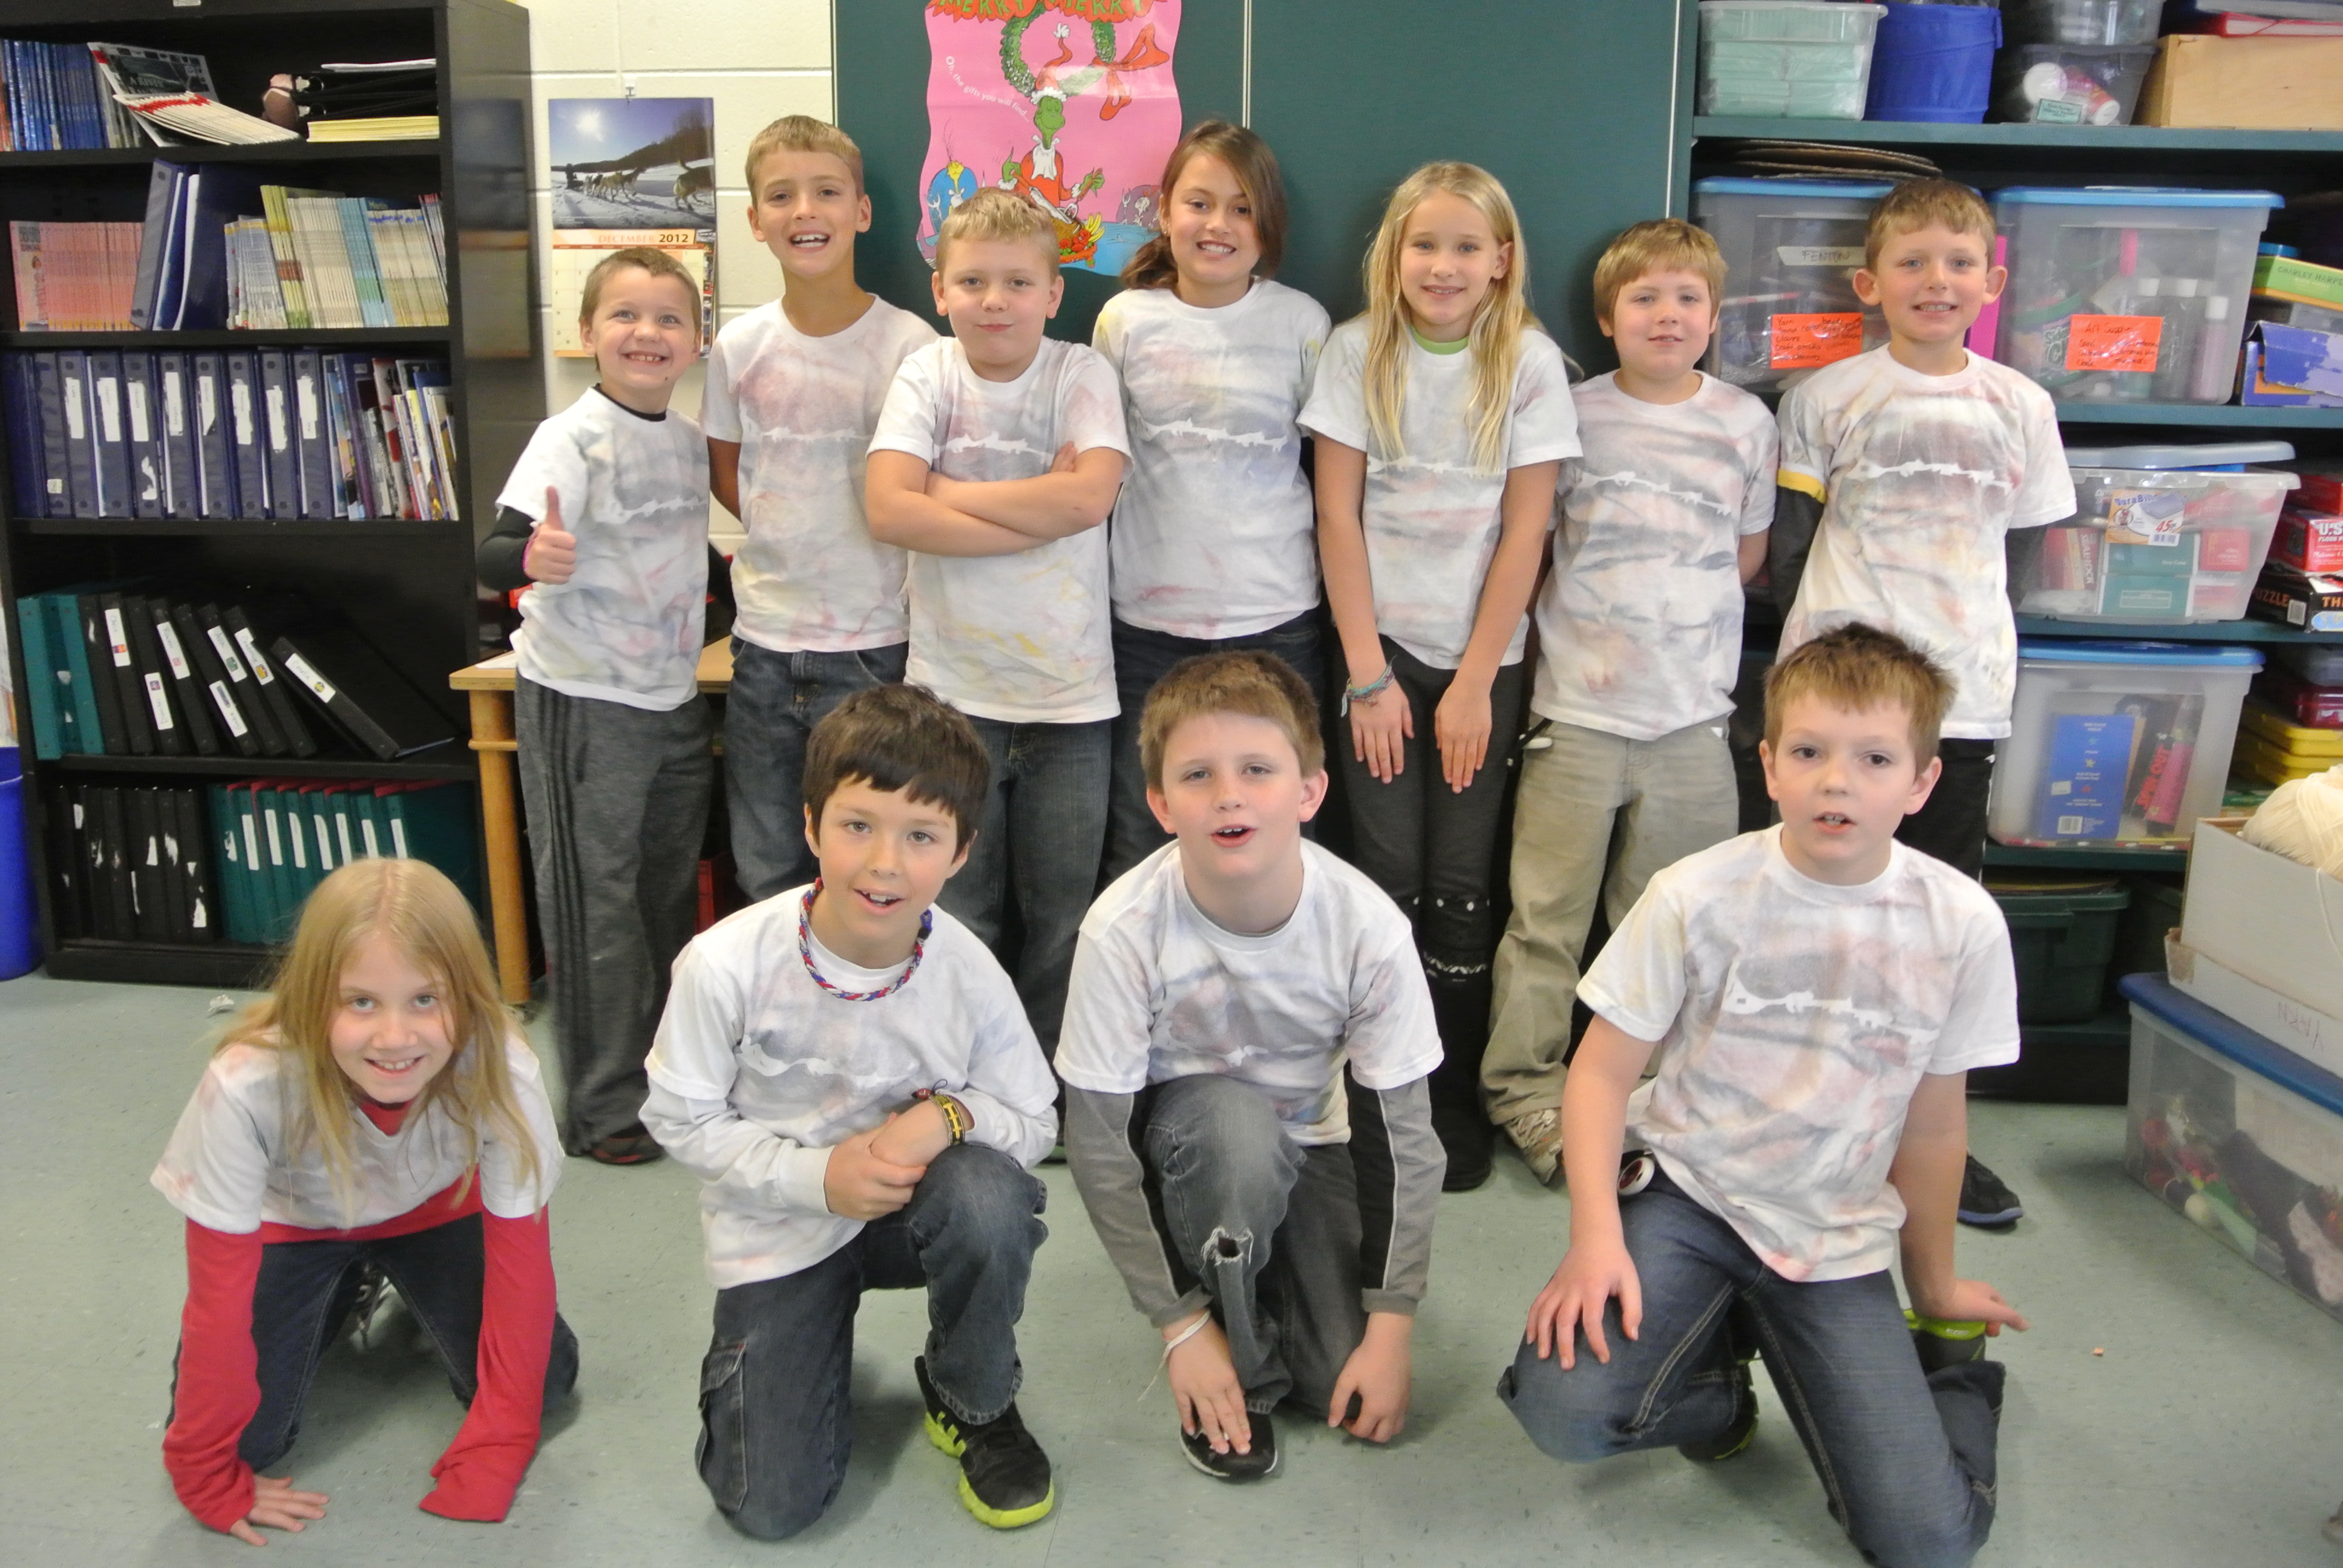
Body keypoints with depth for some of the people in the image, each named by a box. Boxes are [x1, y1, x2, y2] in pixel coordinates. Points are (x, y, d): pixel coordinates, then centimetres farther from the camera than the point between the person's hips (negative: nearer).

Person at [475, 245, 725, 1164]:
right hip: (583, 700, -7)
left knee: (669, 890, 16)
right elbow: (496, 556, -25)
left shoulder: (690, 440, 7)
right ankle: (604, 1106, 11)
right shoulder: (573, 438, -14)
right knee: (595, 898, 0)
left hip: (674, 698, 7)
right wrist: (532, 557, -45)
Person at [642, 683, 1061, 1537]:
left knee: (992, 1198, -36)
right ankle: (786, 1351, 26)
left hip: (913, 1207, 1)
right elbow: (680, 1120, -10)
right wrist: (817, 1177, -23)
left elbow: (1034, 1121, -6)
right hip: (778, 1231, 0)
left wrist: (949, 1115, -28)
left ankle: (975, 1404, -4)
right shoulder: (727, 964, -22)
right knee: (770, 1505, -9)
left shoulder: (969, 976, -18)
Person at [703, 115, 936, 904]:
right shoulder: (739, 347, 2)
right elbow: (723, 469, 14)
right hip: (764, 638, 4)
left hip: (873, 641, -3)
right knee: (765, 868, 13)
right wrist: (784, 540, 3)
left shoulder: (908, 343, -8)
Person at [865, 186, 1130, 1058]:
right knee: (955, 920, 9)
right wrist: (1036, 511, -17)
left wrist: (948, 492, -12)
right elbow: (889, 509, -14)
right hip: (951, 690, 0)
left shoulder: (1083, 372, -1)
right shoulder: (928, 373, 0)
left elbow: (1089, 497, -18)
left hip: (1070, 692, 0)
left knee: (1062, 919, 10)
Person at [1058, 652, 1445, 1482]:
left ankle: (1281, 1276, 19)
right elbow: (1097, 1137, -20)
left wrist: (1391, 1332, -14)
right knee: (1236, 1128, -37)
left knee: (1356, 1398, -14)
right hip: (1183, 1132, -1)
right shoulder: (1125, 929, -29)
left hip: (1312, 1141, 2)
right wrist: (1183, 1327, -18)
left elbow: (1400, 1133, -14)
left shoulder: (1369, 925, -24)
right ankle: (1244, 1366, -10)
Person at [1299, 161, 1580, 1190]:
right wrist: (1367, 674, -6)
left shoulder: (1530, 364, -2)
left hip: (1482, 654, 0)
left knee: (1463, 880, 1)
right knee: (1388, 872, -2)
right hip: (1380, 645, 0)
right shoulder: (1358, 353, 0)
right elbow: (1338, 515, -1)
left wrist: (1474, 682, -7)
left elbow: (1524, 530, -4)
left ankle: (1455, 1095, 15)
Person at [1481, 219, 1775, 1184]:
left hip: (1691, 709, 2)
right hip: (1578, 703, -2)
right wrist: (1580, 612, -1)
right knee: (1546, 914, 0)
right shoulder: (1572, 413, 2)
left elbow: (1748, 554, 17)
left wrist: (1681, 611, 7)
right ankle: (1524, 1090, 13)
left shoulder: (1745, 422, 7)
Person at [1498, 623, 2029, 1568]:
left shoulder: (1962, 925, -8)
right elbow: (1602, 1072, -8)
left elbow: (1932, 1122, 5)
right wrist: (1597, 1237, -21)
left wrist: (1933, 1284, 16)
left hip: (1836, 1241, 1)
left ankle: (1948, 1365, 23)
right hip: (1684, 1190, -1)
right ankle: (1715, 1374, 10)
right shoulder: (1697, 897, -14)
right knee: (1563, 1409, -25)